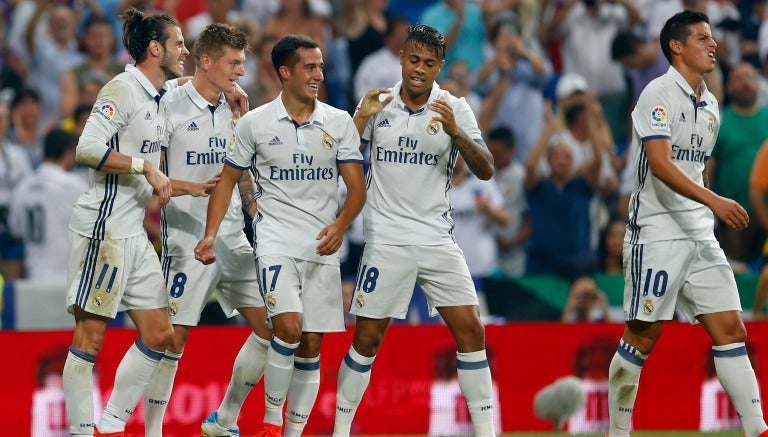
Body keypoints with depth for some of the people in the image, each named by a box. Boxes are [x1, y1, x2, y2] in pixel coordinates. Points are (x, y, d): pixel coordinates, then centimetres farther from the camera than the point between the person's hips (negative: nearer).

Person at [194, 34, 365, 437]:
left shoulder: (339, 122, 4)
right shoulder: (254, 123, 1)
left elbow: (357, 187, 2)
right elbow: (227, 179, 8)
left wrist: (340, 226, -17)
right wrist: (211, 234, -3)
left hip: (322, 247, 3)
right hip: (276, 239, -3)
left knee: (311, 344, 2)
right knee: (289, 327, -22)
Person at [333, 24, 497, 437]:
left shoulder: (455, 108, 0)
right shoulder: (379, 103, 2)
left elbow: (485, 170, -7)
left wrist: (455, 132, -24)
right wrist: (361, 117, -14)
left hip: (438, 240, 1)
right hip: (386, 241, -1)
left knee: (470, 329, -6)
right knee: (367, 337, -2)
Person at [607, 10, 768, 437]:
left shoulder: (710, 106, 14)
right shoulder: (660, 94, -10)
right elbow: (660, 164, -22)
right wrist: (713, 200, -32)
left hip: (701, 236, 7)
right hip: (657, 235, -7)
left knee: (731, 329, -2)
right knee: (644, 334, -1)